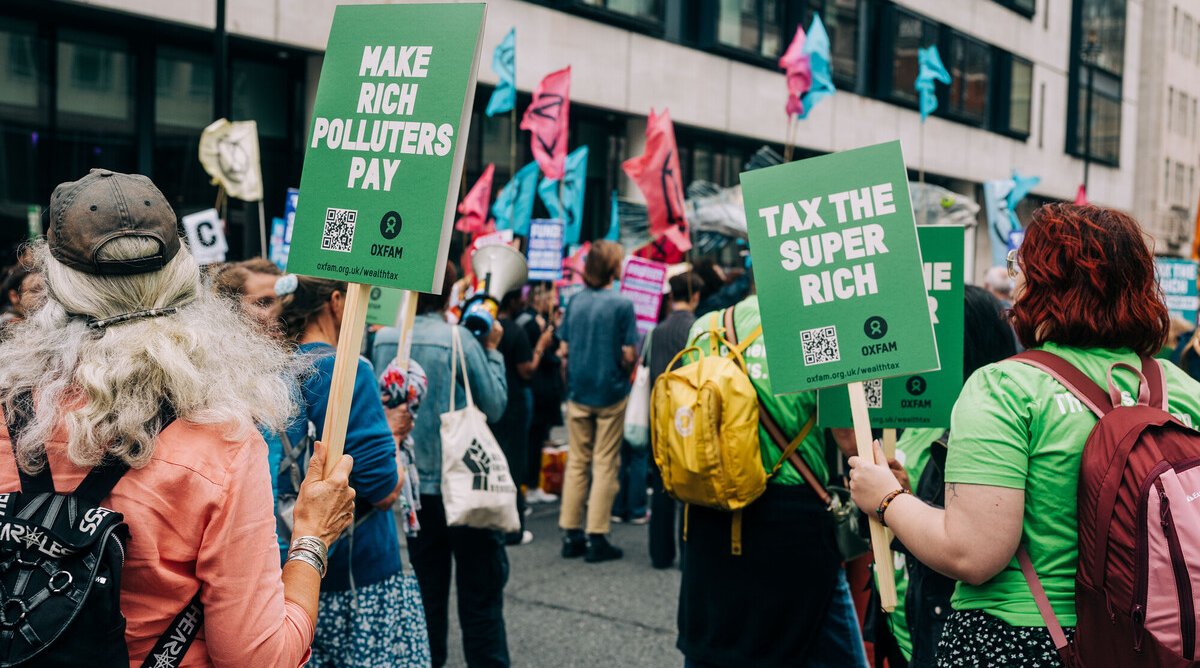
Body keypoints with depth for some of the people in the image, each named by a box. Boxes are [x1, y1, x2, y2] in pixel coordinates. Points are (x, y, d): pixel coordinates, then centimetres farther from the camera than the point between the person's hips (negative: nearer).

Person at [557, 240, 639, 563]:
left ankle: (570, 535, 15)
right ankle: (596, 538, 4)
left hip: (578, 392, 4)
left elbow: (564, 350, 5)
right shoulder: (622, 304, -11)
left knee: (577, 462, 12)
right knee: (605, 465, 3)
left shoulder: (575, 302, 2)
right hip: (611, 393, -4)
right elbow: (628, 355, -12)